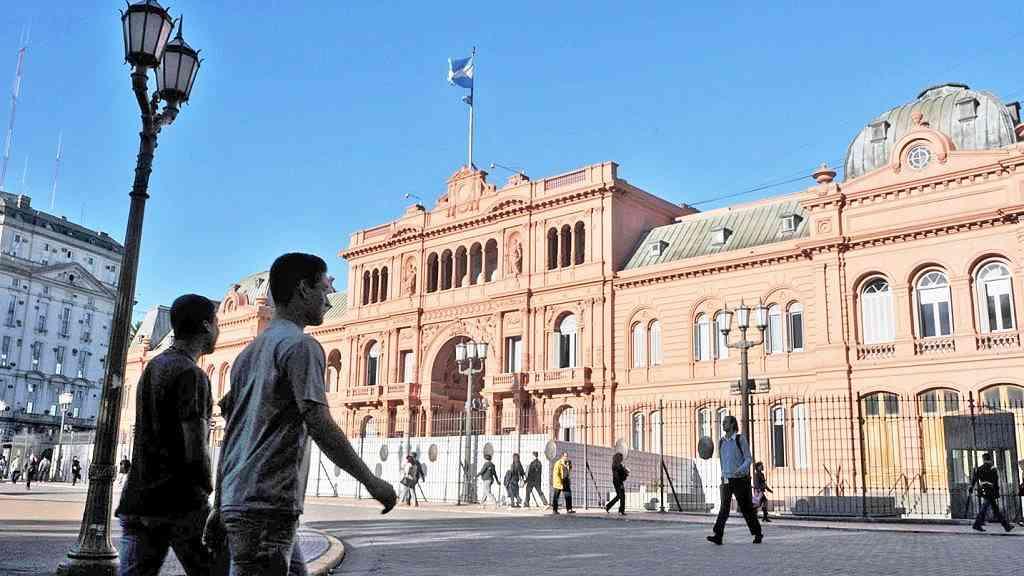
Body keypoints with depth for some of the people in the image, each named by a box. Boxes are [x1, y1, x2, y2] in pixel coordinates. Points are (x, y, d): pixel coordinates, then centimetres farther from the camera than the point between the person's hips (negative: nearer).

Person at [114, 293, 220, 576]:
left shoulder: (152, 366, 15)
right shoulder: (191, 374, -13)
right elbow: (195, 451, -17)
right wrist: (208, 487, -2)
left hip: (138, 500, 8)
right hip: (181, 502, -8)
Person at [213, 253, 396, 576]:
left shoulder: (249, 352, 18)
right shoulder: (300, 345, -9)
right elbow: (319, 424, -19)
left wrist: (222, 507, 22)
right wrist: (371, 482, -13)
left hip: (238, 503, 9)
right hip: (267, 507, -9)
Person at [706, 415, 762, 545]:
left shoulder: (740, 439, -8)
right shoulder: (721, 442, 8)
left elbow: (748, 459, -10)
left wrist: (740, 470, -27)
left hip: (741, 479, -4)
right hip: (727, 480, 4)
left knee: (747, 508, 7)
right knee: (724, 508, -9)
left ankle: (757, 534, 26)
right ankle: (718, 536, -18)